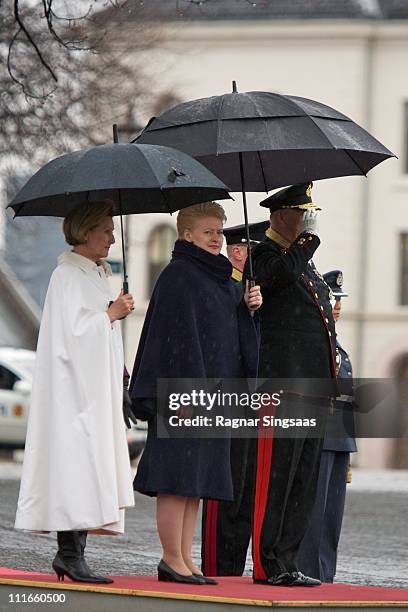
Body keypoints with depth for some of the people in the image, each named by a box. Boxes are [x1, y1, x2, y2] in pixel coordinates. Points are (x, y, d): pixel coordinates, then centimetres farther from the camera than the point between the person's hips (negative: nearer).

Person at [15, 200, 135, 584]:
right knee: (77, 462, -13)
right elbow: (72, 330, -18)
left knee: (90, 466, 4)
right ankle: (70, 555, -14)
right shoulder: (68, 276, -9)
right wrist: (110, 315, -10)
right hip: (74, 387, -9)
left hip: (95, 388, 9)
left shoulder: (95, 275, 19)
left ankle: (70, 554, 4)